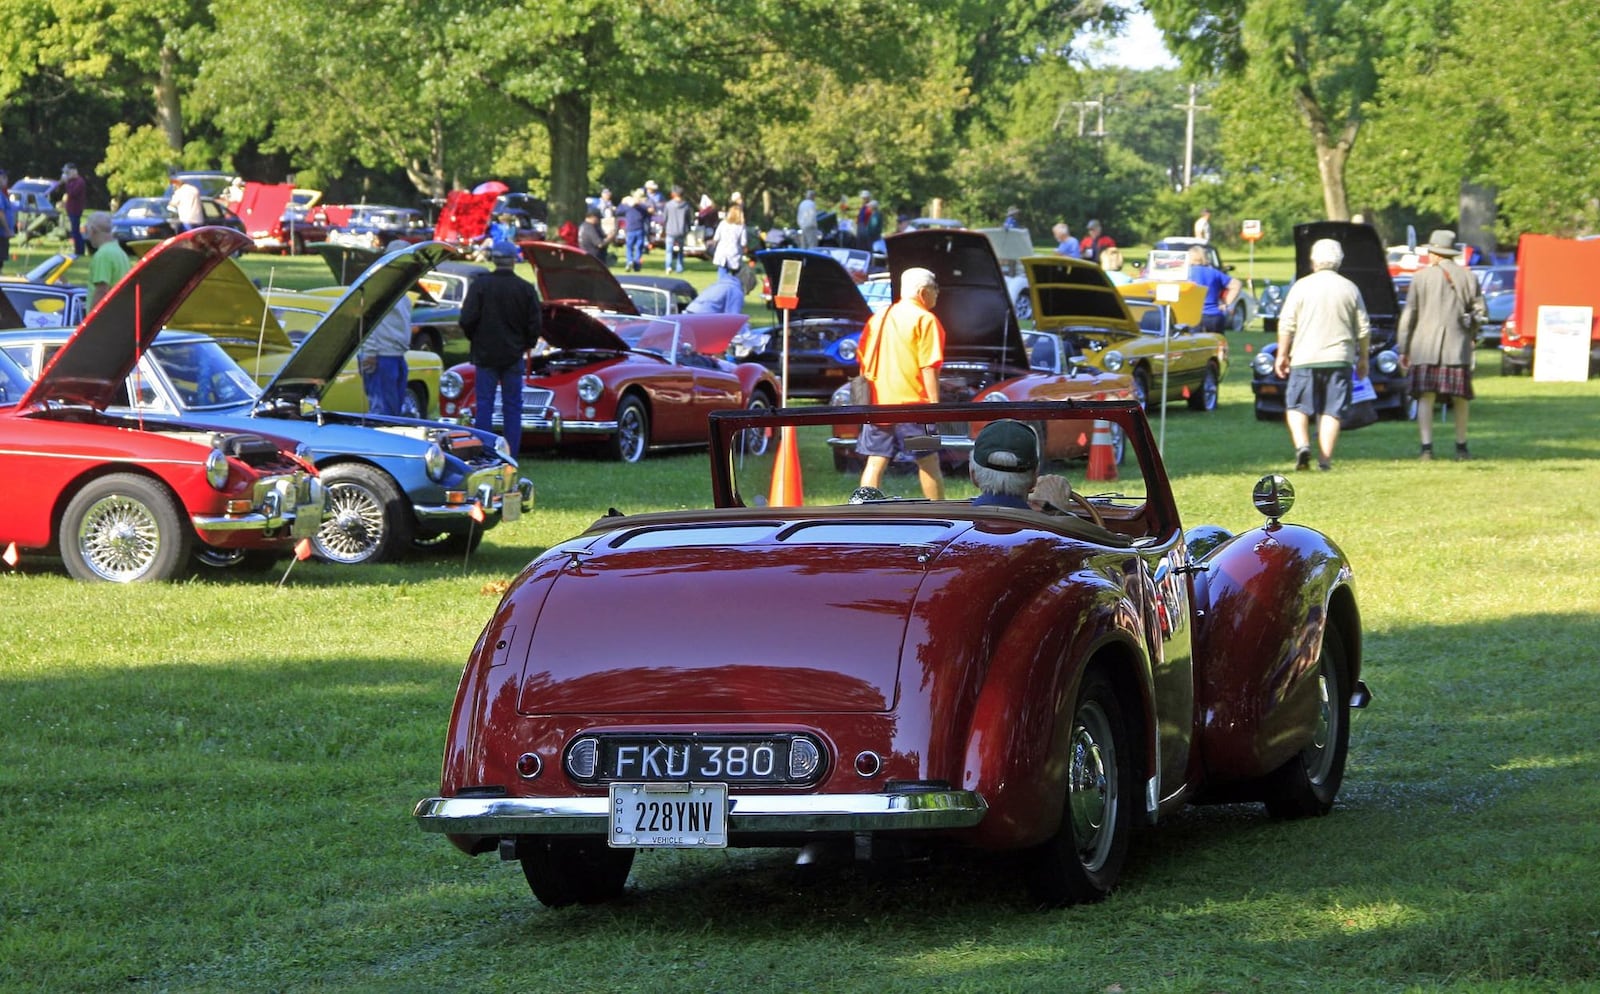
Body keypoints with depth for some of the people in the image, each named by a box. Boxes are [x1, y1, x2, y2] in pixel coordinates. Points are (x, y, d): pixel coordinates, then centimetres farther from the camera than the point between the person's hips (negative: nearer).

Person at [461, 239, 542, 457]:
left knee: (484, 405, 3)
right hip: (513, 355, 1)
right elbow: (536, 324, -2)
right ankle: (511, 455, 5)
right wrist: (526, 344, 16)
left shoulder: (479, 285, -7)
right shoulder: (526, 289, -4)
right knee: (512, 405, 6)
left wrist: (475, 339, 9)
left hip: (485, 354, -1)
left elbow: (467, 319, -10)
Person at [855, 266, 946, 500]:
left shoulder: (878, 317, 14)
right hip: (912, 402, -5)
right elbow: (928, 367, -12)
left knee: (875, 464, 3)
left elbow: (862, 360, 17)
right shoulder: (925, 320, -6)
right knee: (928, 462, 6)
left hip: (877, 403, 5)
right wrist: (935, 403, -11)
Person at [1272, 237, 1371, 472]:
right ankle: (1325, 459, -1)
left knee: (1296, 407, 5)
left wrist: (1282, 354, 6)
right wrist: (1363, 359, 19)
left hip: (1305, 357, -2)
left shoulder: (1302, 286, -1)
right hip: (1339, 358, 2)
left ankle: (1302, 445, -17)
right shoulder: (1350, 289, 5)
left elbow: (1286, 325, -3)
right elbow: (1363, 329, 8)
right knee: (1332, 411, 4)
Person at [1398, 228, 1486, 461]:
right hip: (1458, 348, 2)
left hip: (1424, 348, -2)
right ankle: (1461, 447, 18)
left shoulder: (1421, 276, 1)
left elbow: (1408, 315, -1)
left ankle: (1427, 448, -11)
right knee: (1460, 399, 11)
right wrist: (1471, 336, 24)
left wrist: (1404, 350, 3)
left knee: (1426, 398, -1)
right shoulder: (1467, 277, 7)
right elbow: (1480, 312, 5)